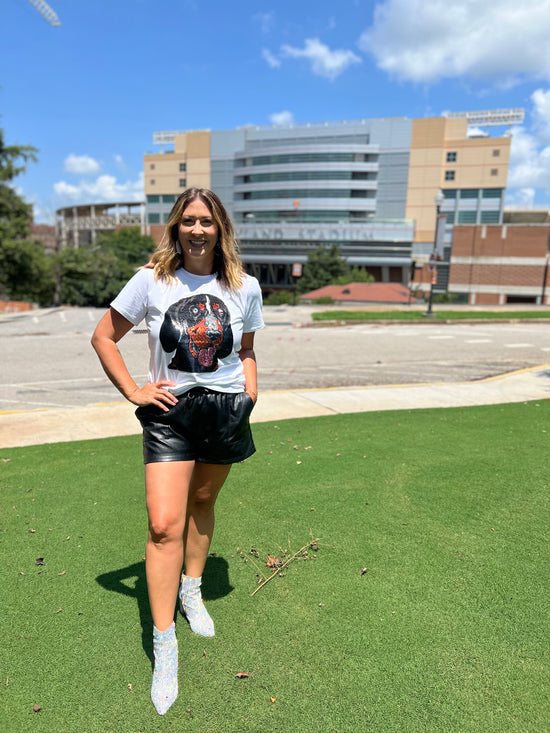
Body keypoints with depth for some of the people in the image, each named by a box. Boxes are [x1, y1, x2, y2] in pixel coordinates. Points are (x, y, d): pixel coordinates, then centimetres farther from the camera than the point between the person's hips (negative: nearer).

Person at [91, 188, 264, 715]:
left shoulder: (244, 287, 1)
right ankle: (164, 647, 8)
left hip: (226, 410, 2)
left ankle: (191, 590, 45)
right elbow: (103, 337, 3)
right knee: (164, 525, -8)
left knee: (202, 502, 19)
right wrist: (133, 392, -5)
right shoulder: (151, 280, -4)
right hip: (169, 413, -2)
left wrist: (250, 391, 1)